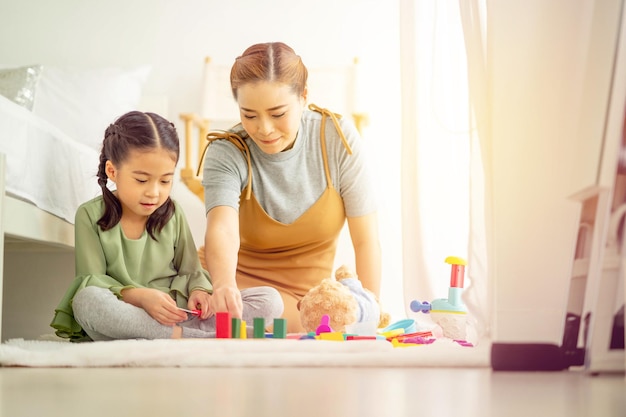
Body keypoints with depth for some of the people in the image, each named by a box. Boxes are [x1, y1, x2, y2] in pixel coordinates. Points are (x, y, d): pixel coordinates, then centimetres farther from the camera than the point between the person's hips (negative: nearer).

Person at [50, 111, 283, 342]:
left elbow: (190, 271, 13)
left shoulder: (172, 214, 10)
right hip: (120, 318, -3)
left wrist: (199, 291, -11)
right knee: (86, 299, -39)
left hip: (174, 316, 3)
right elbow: (91, 282, -6)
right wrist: (139, 296, -23)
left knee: (270, 300, -12)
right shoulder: (90, 215, 0)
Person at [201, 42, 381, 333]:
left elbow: (365, 240, -9)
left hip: (312, 293, 3)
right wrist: (224, 285, -58)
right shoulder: (225, 153, -17)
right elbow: (222, 229, -37)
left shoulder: (338, 138, -13)